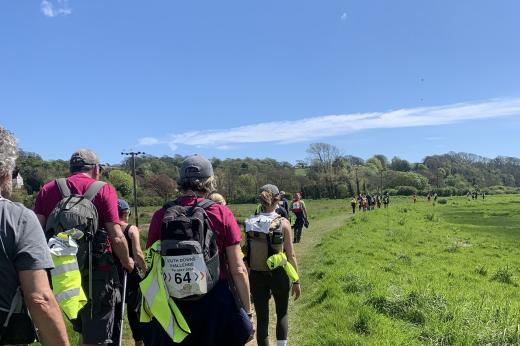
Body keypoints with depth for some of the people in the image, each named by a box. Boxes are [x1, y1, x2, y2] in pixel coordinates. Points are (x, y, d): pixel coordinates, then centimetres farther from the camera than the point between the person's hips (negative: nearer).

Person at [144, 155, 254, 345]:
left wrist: (149, 310, 14)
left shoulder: (161, 215, -5)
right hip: (215, 303, -1)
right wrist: (248, 313, 2)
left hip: (172, 303, 1)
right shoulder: (222, 215, -9)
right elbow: (238, 270, -9)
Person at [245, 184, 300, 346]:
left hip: (256, 276, 2)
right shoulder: (283, 223, -12)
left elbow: (248, 254, 0)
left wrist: (248, 279, 12)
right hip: (278, 274, -2)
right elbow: (290, 255, -9)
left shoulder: (250, 223, -4)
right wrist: (296, 281, 0)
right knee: (282, 314, 20)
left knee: (261, 318, 13)